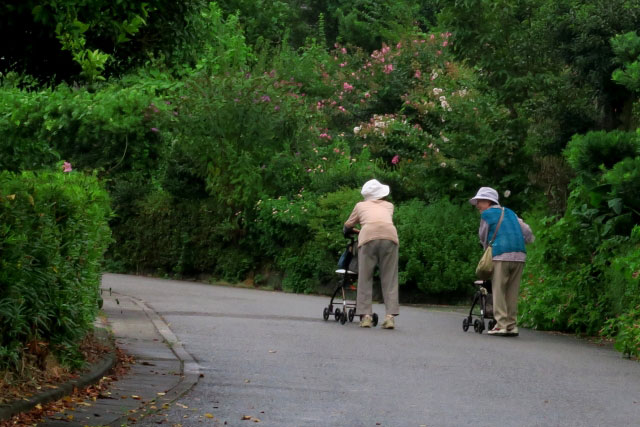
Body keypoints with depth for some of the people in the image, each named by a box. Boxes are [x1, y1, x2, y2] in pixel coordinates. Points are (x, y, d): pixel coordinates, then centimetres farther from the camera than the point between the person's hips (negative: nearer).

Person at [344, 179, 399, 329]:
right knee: (389, 279, 4)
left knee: (365, 278, 6)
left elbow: (348, 225, 38)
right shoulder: (388, 206, 31)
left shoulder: (361, 206, 29)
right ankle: (390, 315, -5)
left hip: (368, 237, -1)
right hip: (390, 235, 1)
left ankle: (365, 315, -2)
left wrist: (349, 231, 62)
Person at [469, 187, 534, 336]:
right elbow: (526, 231, 18)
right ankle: (512, 325, 5)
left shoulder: (487, 215, 6)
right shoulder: (510, 213, 22)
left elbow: (483, 238, 14)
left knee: (498, 291, -2)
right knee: (512, 292, 8)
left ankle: (502, 325, -9)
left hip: (501, 256, -5)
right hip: (519, 256, 5)